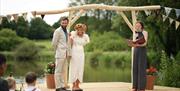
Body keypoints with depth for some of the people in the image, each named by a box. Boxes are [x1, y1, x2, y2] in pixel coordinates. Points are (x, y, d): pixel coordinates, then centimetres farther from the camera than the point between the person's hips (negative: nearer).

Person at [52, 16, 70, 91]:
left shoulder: (67, 31, 14)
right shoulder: (57, 31, -9)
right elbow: (54, 43, -9)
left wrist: (67, 52, 12)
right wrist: (57, 51, 3)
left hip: (65, 54, 7)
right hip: (60, 54, -7)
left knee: (63, 71, 9)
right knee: (58, 71, -5)